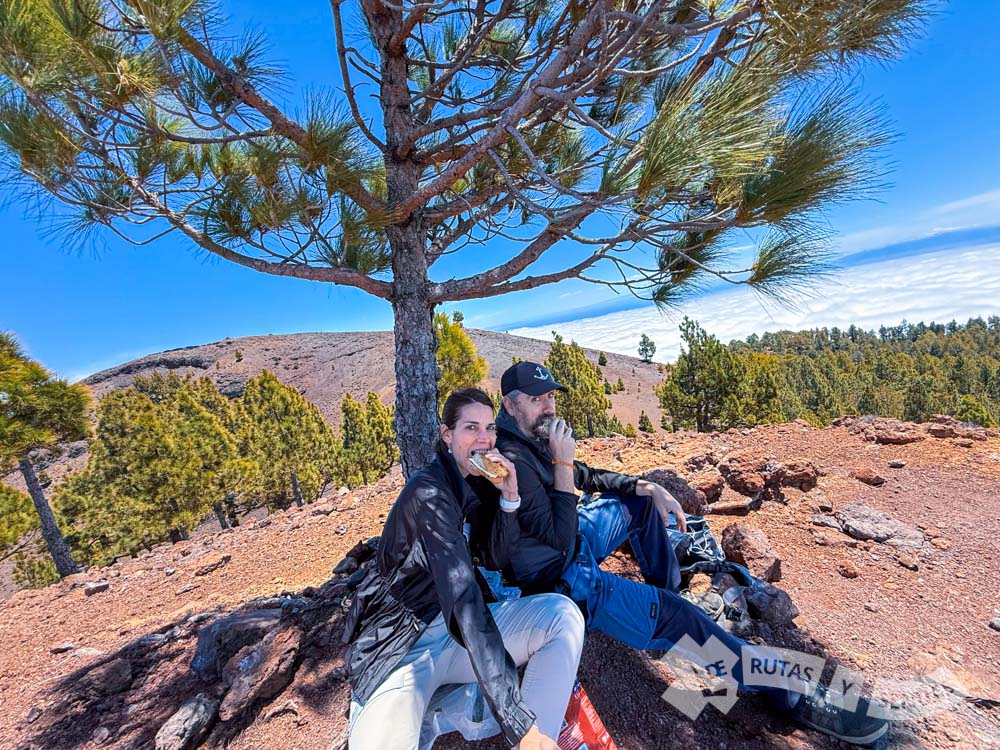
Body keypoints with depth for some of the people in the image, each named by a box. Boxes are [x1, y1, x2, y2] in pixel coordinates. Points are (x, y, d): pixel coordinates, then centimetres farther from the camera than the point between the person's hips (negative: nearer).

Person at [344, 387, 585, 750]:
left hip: (460, 630, 7)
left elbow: (497, 559, 2)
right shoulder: (428, 491, -24)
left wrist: (509, 496, -14)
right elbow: (462, 597, -32)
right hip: (399, 645, -6)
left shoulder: (477, 482, 2)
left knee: (562, 613, -12)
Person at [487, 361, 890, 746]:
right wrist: (562, 463, -31)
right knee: (676, 616, -16)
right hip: (560, 577, -9)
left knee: (640, 500, 18)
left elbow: (588, 477, 11)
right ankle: (792, 694, 5)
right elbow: (559, 538, -29)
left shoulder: (536, 435, 0)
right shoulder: (512, 458, -29)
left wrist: (647, 487, 0)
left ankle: (665, 592, 28)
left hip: (572, 542, 9)